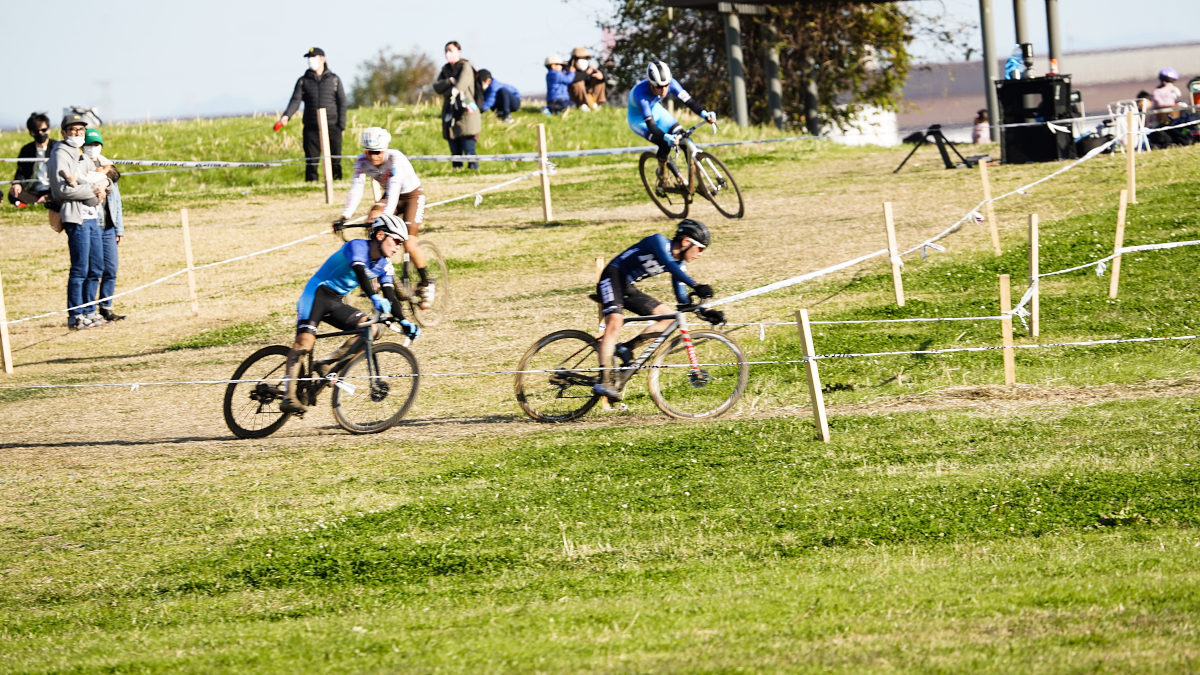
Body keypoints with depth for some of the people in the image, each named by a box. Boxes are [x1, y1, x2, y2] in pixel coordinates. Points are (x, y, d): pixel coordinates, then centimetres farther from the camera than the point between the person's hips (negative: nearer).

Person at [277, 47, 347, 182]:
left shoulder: (334, 79, 8)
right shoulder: (303, 81, 9)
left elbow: (342, 103, 7)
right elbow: (296, 100, -1)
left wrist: (341, 124, -3)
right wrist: (286, 116, -20)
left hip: (332, 126, -1)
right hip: (311, 127, 1)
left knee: (335, 160, -1)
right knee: (311, 160, -1)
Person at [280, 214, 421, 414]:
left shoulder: (384, 266, 4)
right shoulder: (357, 247, -19)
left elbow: (390, 296, 0)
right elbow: (359, 272, -36)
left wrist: (403, 321, -15)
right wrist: (374, 297, -52)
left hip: (336, 303, 8)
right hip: (317, 293, -8)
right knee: (305, 341, -24)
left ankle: (323, 365, -8)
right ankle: (288, 396, -27)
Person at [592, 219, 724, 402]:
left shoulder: (679, 265, 7)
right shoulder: (658, 241, -16)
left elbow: (682, 299, 9)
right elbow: (668, 264, -35)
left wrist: (705, 311, -8)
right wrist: (696, 286, -45)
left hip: (628, 288, 9)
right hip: (613, 278, -9)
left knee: (670, 316, 1)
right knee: (615, 322, -30)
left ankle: (626, 347, -2)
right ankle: (604, 381, -37)